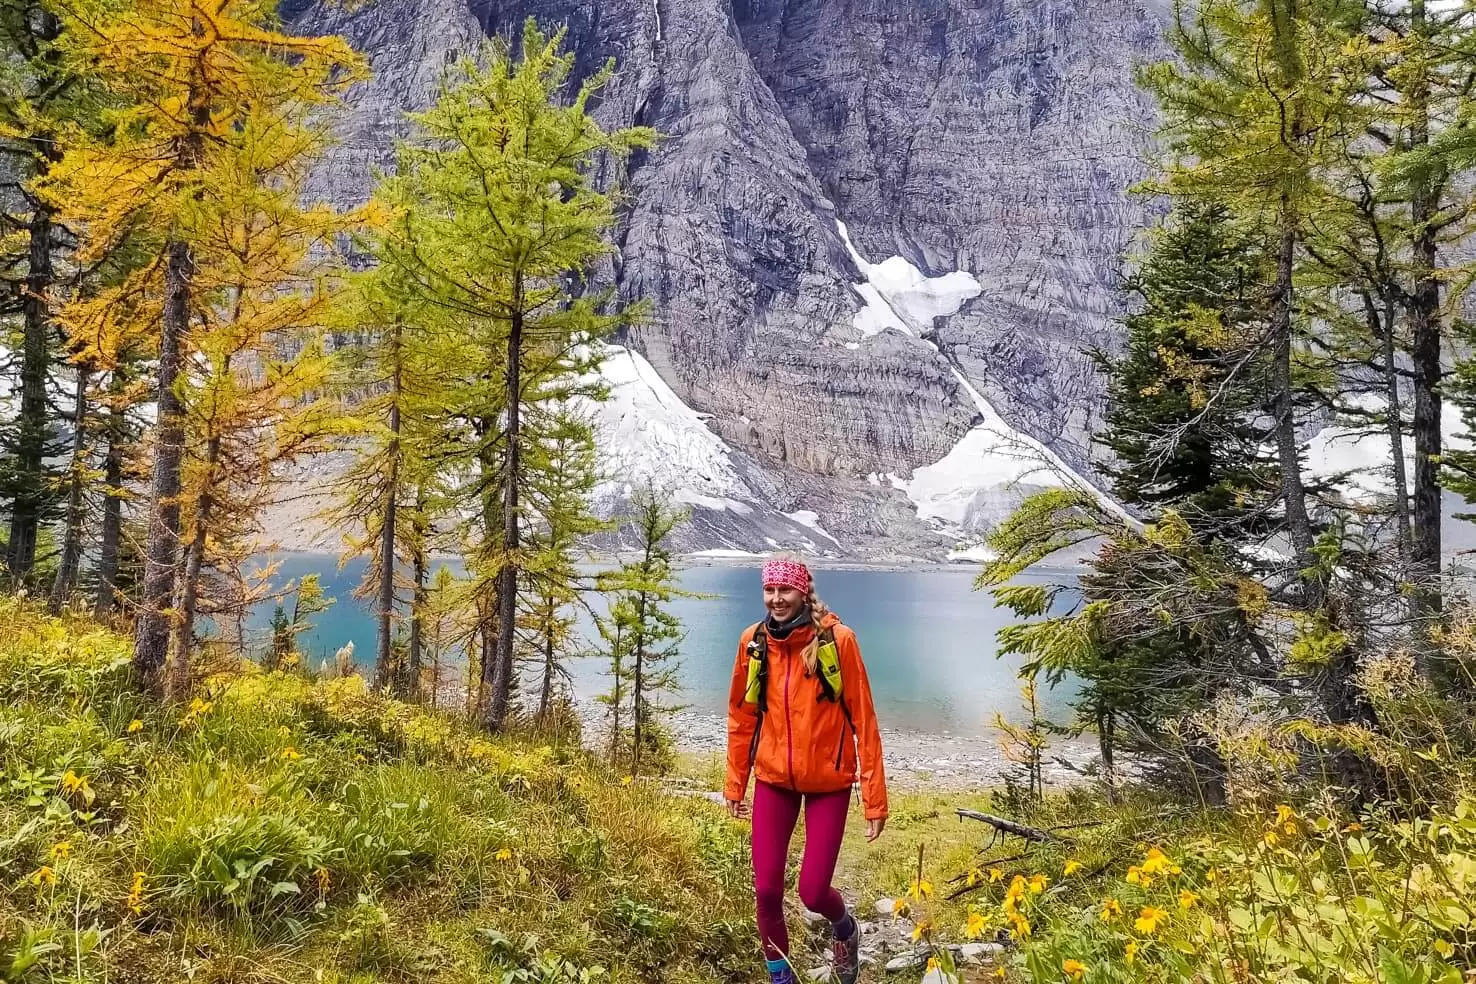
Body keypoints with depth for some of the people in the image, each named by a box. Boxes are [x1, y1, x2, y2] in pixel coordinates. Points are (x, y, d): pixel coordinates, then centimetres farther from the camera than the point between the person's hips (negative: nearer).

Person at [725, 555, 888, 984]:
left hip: (828, 783, -3)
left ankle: (844, 928, 35)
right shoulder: (753, 641, -5)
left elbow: (864, 720, -12)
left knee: (812, 891, -2)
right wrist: (735, 783, 8)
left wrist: (875, 796, -12)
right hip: (773, 780, 3)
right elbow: (741, 717, 6)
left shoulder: (838, 640, -15)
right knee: (766, 888, 3)